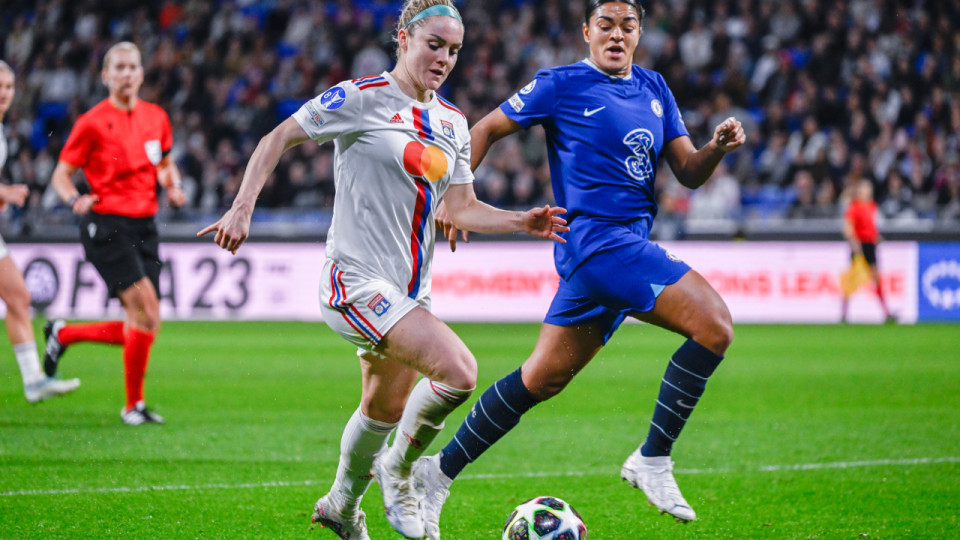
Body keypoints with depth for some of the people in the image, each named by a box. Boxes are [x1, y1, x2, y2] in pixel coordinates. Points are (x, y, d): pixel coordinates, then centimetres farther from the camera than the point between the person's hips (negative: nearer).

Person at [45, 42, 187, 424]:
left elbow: (166, 164, 26)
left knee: (140, 328, 5)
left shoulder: (156, 117, 11)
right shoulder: (92, 122, -5)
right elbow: (61, 174, -1)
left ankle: (63, 334, 29)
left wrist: (173, 186, 4)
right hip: (106, 225, -6)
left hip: (144, 227, 6)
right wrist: (75, 199, -21)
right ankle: (134, 405, -4)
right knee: (146, 312, -18)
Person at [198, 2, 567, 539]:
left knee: (385, 411, 18)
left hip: (411, 289, 8)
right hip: (357, 279, -8)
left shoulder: (453, 122, 11)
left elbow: (461, 209, 11)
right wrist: (243, 207, -16)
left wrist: (521, 222, -5)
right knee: (458, 370, -23)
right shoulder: (362, 97, -9)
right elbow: (279, 138, -6)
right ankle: (397, 472, -1)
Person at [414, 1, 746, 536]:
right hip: (597, 236, -7)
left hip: (629, 244, 7)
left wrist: (718, 147, -7)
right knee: (714, 325, -20)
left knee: (543, 378, 11)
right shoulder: (562, 85, -3)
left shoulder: (653, 88, 16)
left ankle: (440, 471, 20)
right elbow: (488, 128, 6)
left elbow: (689, 172, 13)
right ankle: (653, 460, -12)